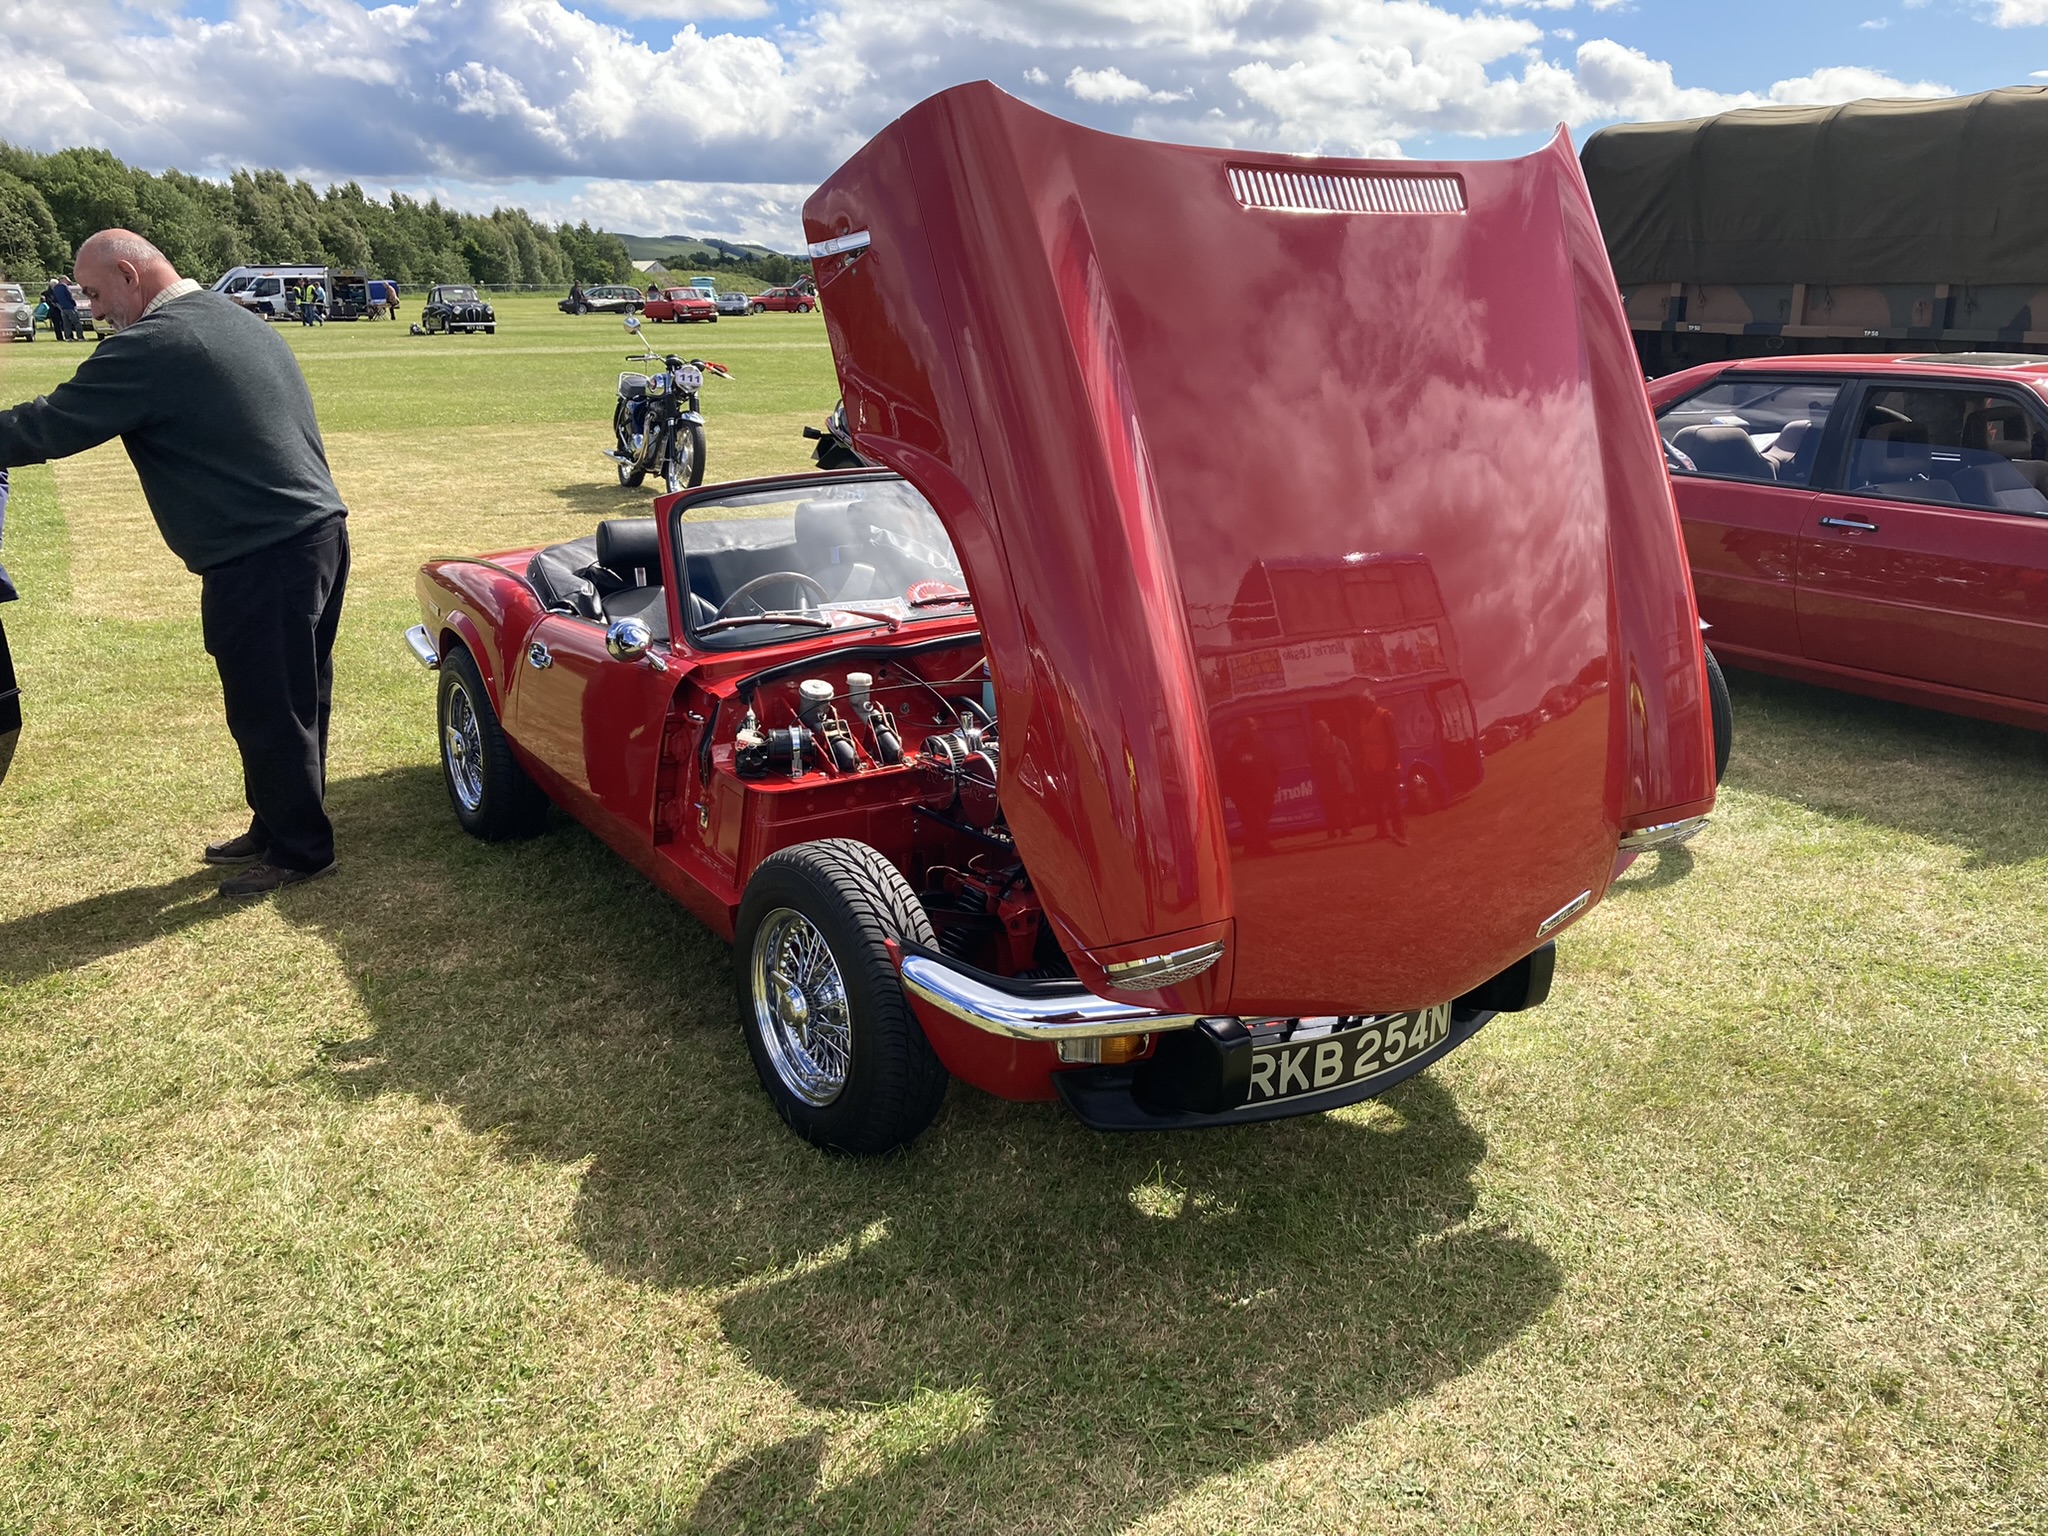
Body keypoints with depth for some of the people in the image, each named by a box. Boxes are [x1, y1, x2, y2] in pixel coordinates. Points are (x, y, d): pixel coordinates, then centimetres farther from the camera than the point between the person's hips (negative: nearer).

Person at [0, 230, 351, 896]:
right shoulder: (241, 322, 16)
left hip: (261, 560, -9)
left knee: (268, 712, 3)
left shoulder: (154, 346, -13)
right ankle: (276, 829, 30)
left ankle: (298, 850, 14)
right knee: (295, 703, 17)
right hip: (321, 532, 9)